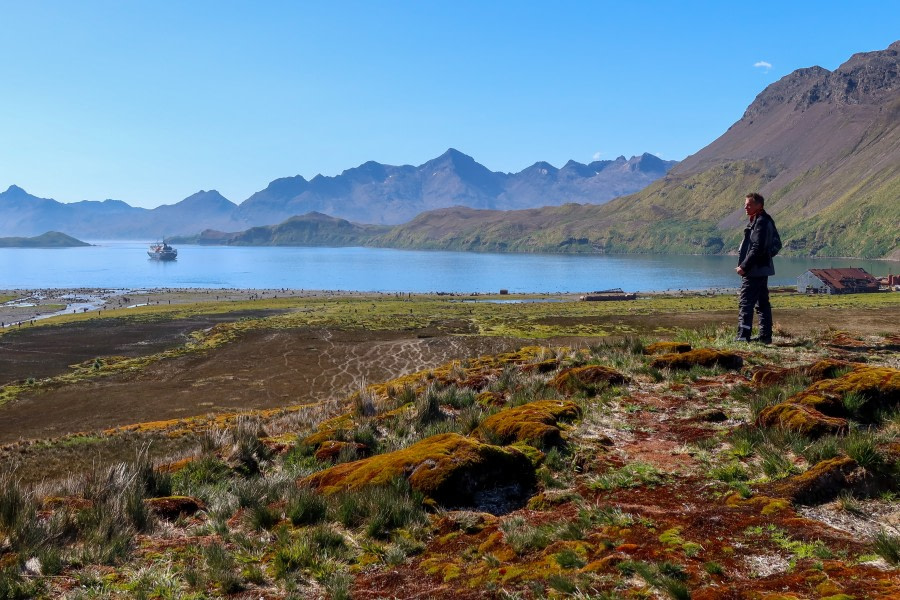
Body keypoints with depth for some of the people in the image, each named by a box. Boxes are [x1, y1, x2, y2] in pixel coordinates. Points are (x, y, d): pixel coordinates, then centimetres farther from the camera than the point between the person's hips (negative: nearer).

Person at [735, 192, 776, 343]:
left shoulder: (761, 222, -15)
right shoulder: (757, 221, 16)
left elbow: (757, 249, -22)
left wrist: (744, 267, -18)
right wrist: (744, 266, 14)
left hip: (755, 270, -11)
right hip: (761, 270, 11)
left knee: (745, 303, -10)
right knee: (762, 303, 13)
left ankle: (743, 336, -12)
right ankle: (765, 336, 19)